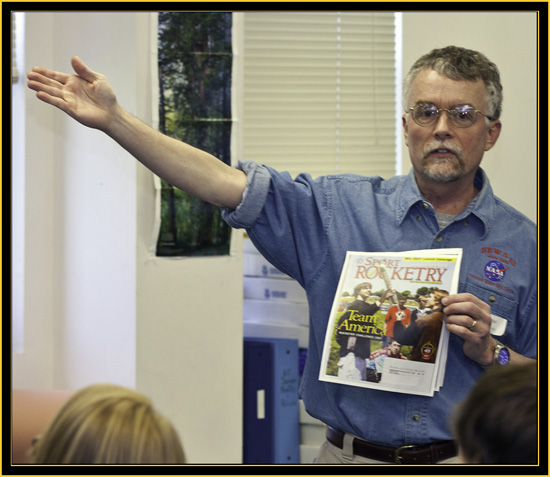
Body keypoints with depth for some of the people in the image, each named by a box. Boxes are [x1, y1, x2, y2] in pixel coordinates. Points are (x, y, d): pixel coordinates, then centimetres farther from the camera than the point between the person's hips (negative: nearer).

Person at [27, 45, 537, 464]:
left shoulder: (522, 241, 2)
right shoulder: (340, 207, 1)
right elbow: (227, 184, -7)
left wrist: (488, 352, -14)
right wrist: (113, 119, -14)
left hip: (465, 460, 0)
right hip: (349, 454, 1)